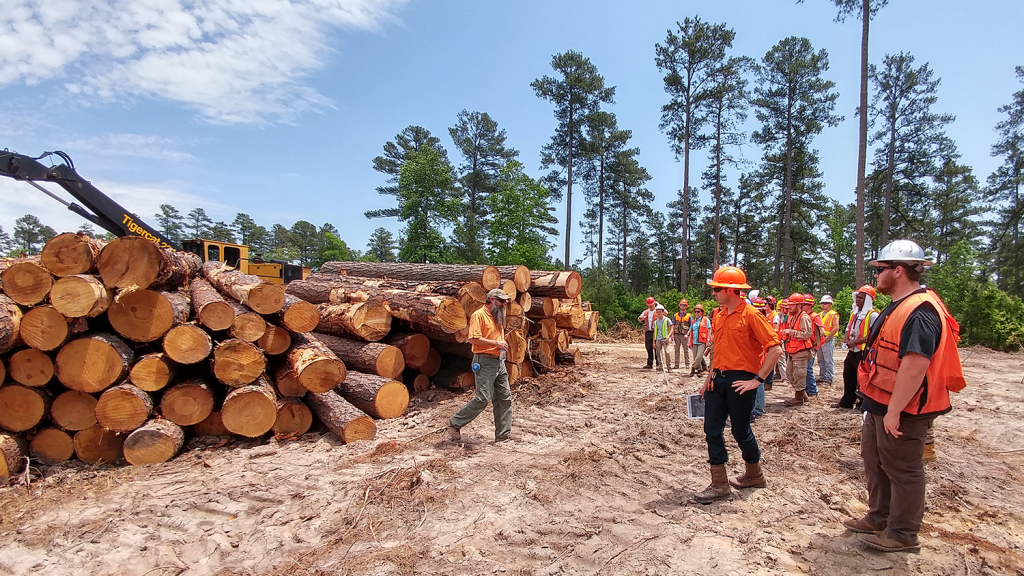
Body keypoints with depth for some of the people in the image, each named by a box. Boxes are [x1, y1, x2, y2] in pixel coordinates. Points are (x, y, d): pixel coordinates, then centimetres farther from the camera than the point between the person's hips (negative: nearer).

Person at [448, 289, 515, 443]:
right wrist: (496, 343, -17)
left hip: (499, 362, 9)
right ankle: (455, 423, 6)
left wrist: (503, 345, 14)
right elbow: (474, 339, -20)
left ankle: (503, 435, 14)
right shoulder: (479, 315, -10)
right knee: (483, 399, -10)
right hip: (485, 362, -9)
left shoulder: (498, 317, 18)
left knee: (505, 398, 6)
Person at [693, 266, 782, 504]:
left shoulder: (751, 315, -13)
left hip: (739, 381, -7)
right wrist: (709, 377, 12)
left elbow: (776, 349, -17)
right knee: (712, 429, 3)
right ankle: (719, 484, 12)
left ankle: (754, 475, 34)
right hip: (718, 380, 7)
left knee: (741, 431, 8)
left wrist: (757, 380, -18)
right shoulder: (720, 315, 11)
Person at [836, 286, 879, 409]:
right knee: (848, 377, 14)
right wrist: (847, 340, -1)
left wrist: (855, 342, -19)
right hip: (852, 351, 8)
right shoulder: (854, 313, 14)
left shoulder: (872, 315, -13)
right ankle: (846, 402, 25)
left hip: (863, 352, -8)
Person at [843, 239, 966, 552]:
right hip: (880, 404, 11)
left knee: (901, 470, 5)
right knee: (875, 462, 21)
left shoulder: (920, 312, -24)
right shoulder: (899, 306, 11)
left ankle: (903, 534, 22)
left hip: (901, 411, -10)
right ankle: (879, 518, 38)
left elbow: (915, 365, -31)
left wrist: (894, 411, -28)